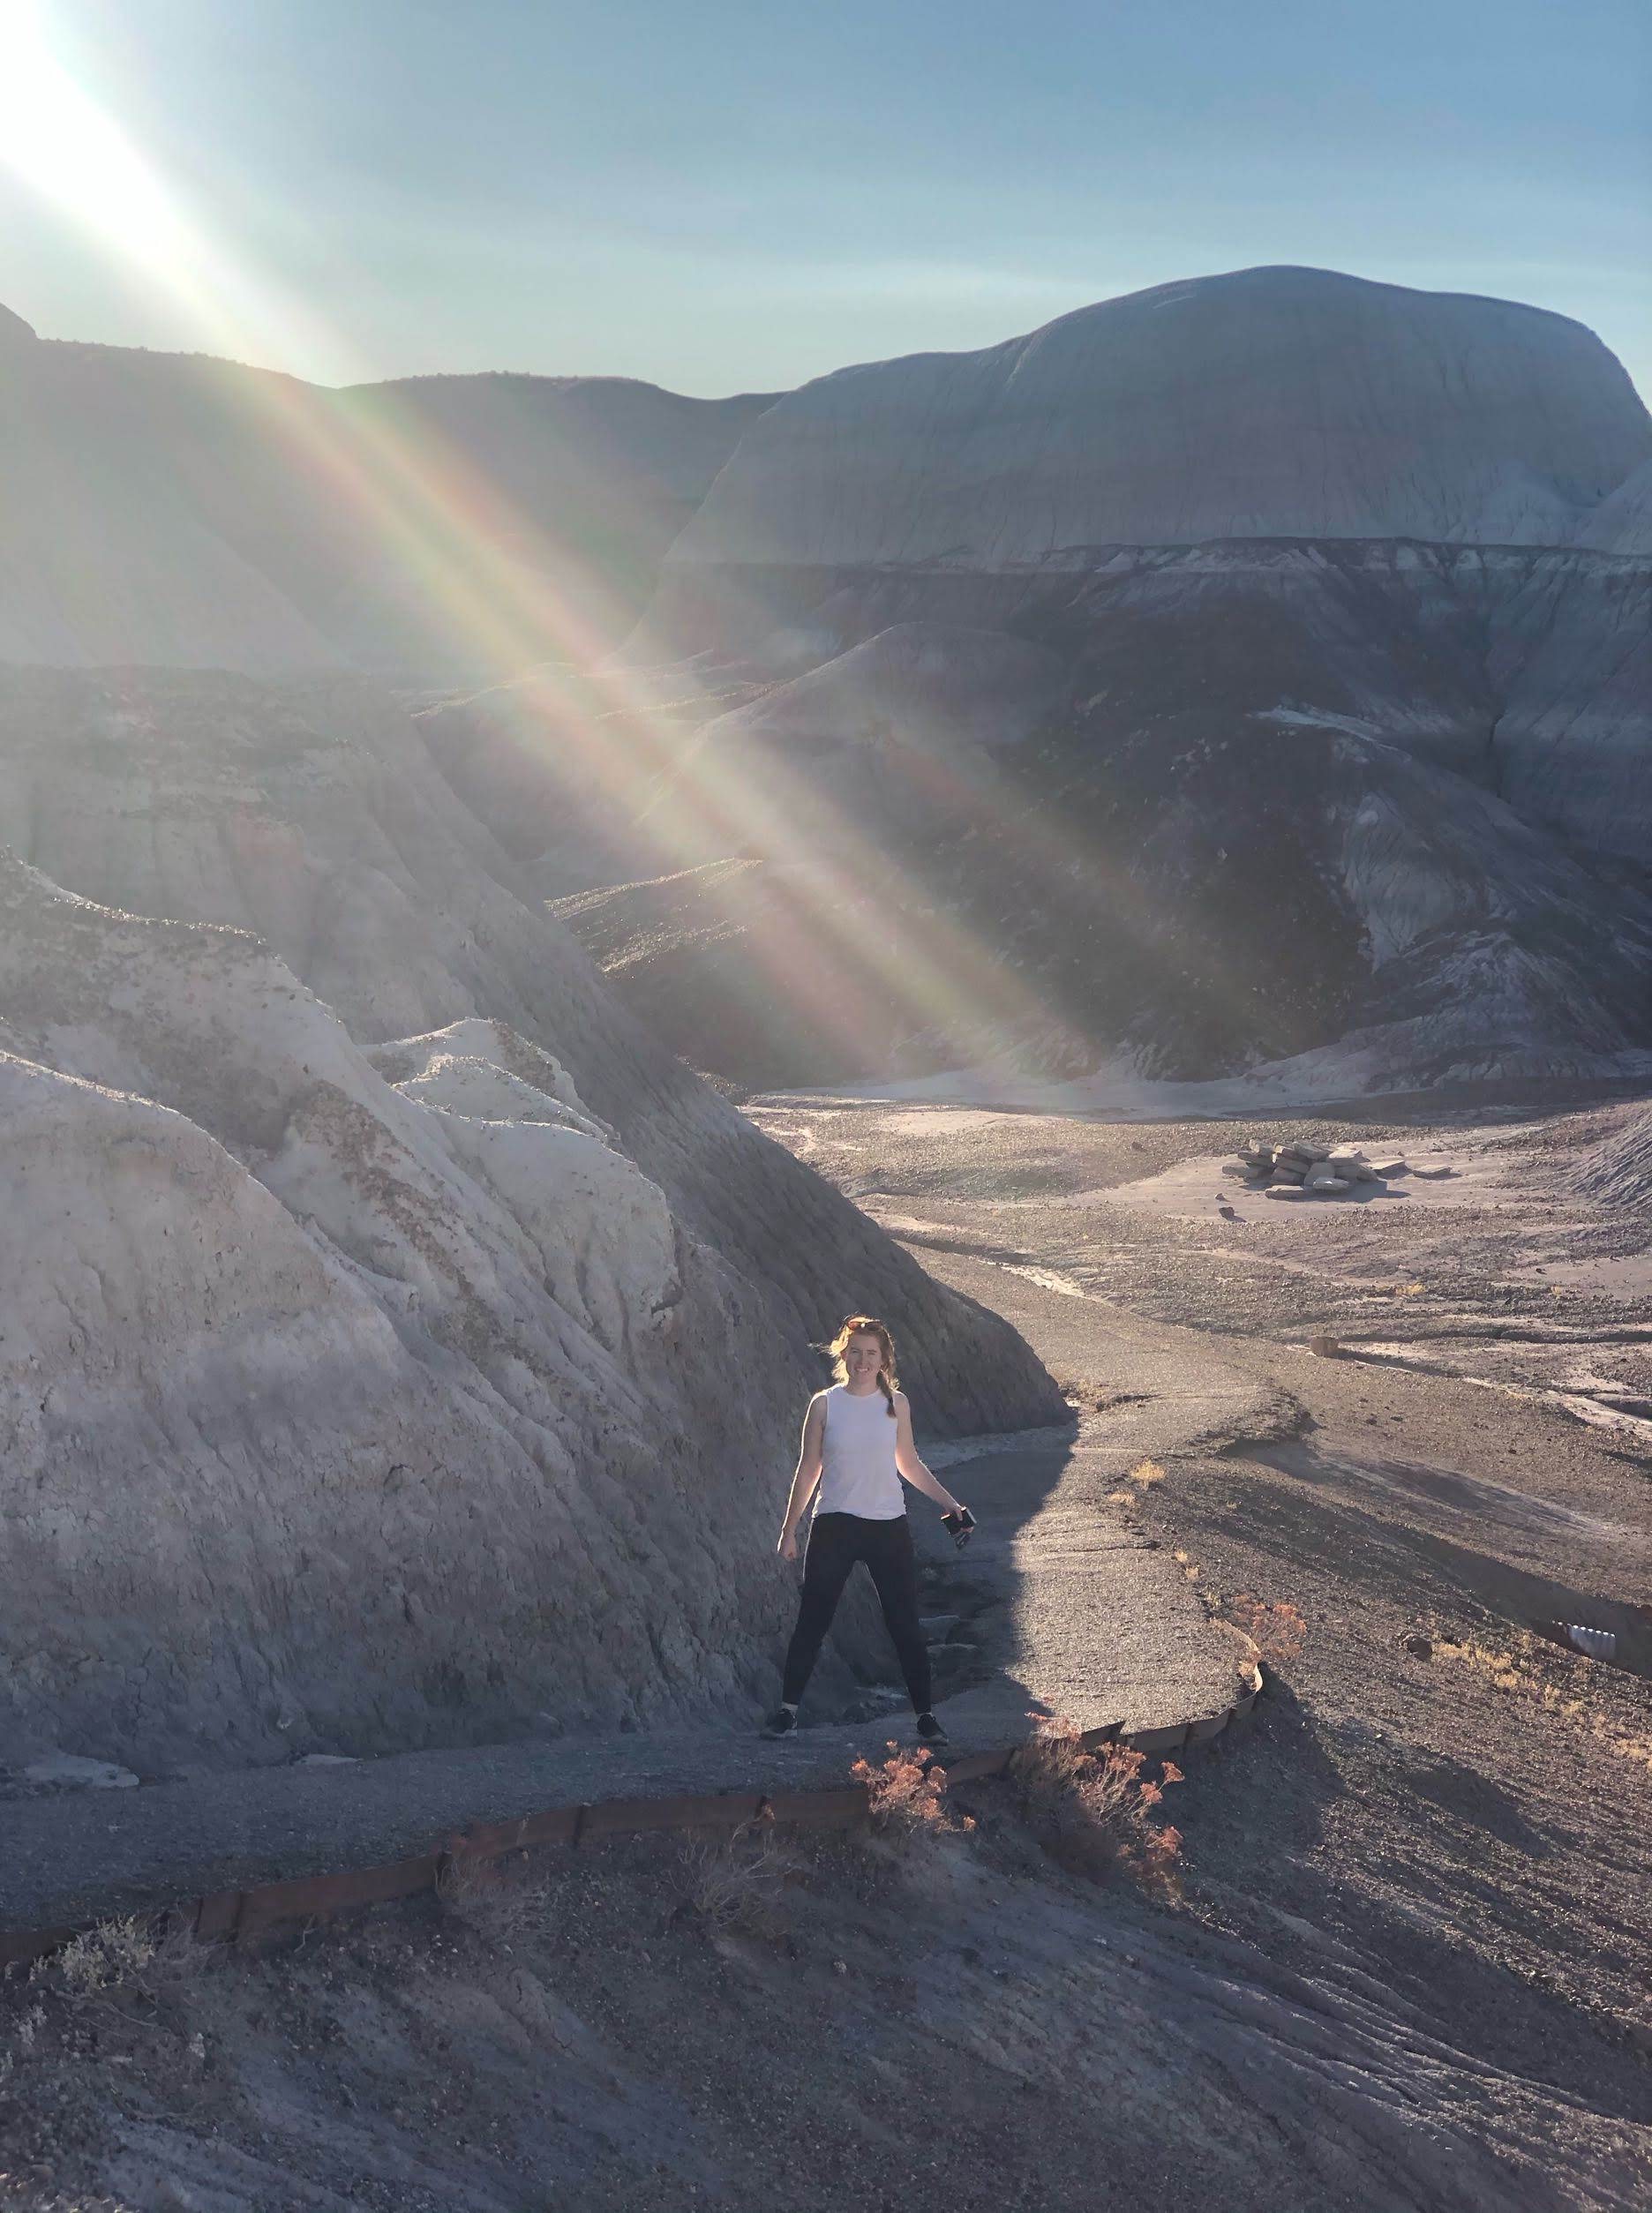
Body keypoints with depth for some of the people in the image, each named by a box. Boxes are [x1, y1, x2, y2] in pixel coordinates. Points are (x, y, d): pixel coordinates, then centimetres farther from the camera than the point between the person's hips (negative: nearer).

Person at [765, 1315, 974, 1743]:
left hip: (888, 1526, 1)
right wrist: (789, 1529, 5)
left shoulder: (895, 1403, 3)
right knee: (812, 1621, 3)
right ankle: (788, 1708, 16)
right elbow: (808, 1469, 4)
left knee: (905, 1624, 2)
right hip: (834, 1526, -1)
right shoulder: (824, 1404, -1)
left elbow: (909, 1464, 13)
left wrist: (949, 1503, 11)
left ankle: (925, 1715, 12)